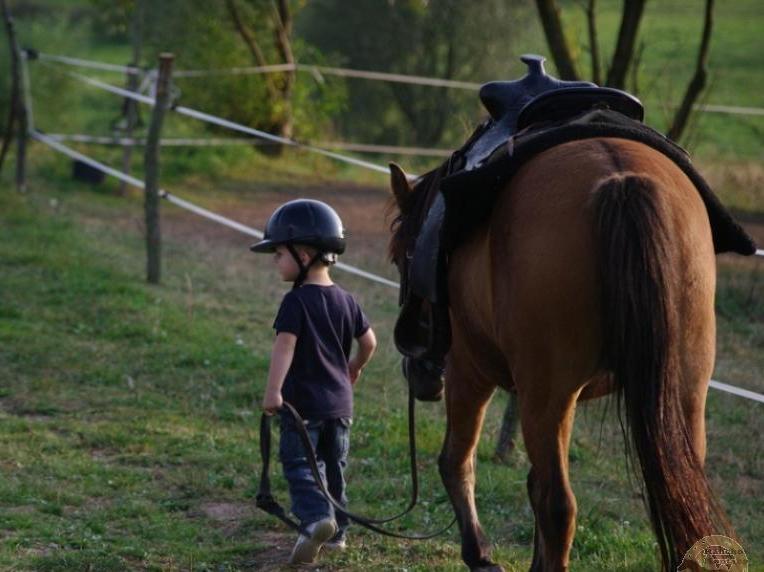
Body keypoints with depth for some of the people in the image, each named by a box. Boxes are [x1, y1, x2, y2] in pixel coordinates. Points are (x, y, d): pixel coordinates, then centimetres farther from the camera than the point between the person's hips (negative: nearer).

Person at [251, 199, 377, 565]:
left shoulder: (296, 302, -13)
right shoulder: (345, 300, 7)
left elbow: (285, 345, -24)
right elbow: (368, 342, 14)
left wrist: (273, 391, -30)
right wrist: (354, 368, 33)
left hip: (303, 401, -6)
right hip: (340, 401, 6)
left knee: (298, 463, -4)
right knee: (333, 467, 16)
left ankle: (316, 518, -26)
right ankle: (336, 531, 22)